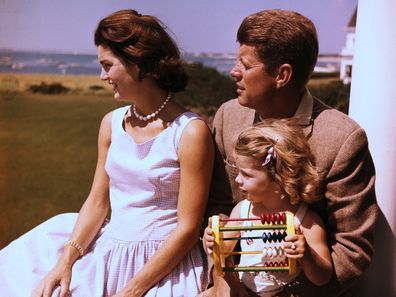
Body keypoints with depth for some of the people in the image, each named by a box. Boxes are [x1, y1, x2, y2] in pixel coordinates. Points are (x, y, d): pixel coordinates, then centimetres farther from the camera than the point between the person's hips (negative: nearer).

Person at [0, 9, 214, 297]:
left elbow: (187, 228, -13)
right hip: (106, 252, 5)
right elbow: (97, 202, 7)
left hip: (163, 263, -5)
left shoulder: (191, 132, -14)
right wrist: (66, 261, -5)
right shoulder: (112, 123, 5)